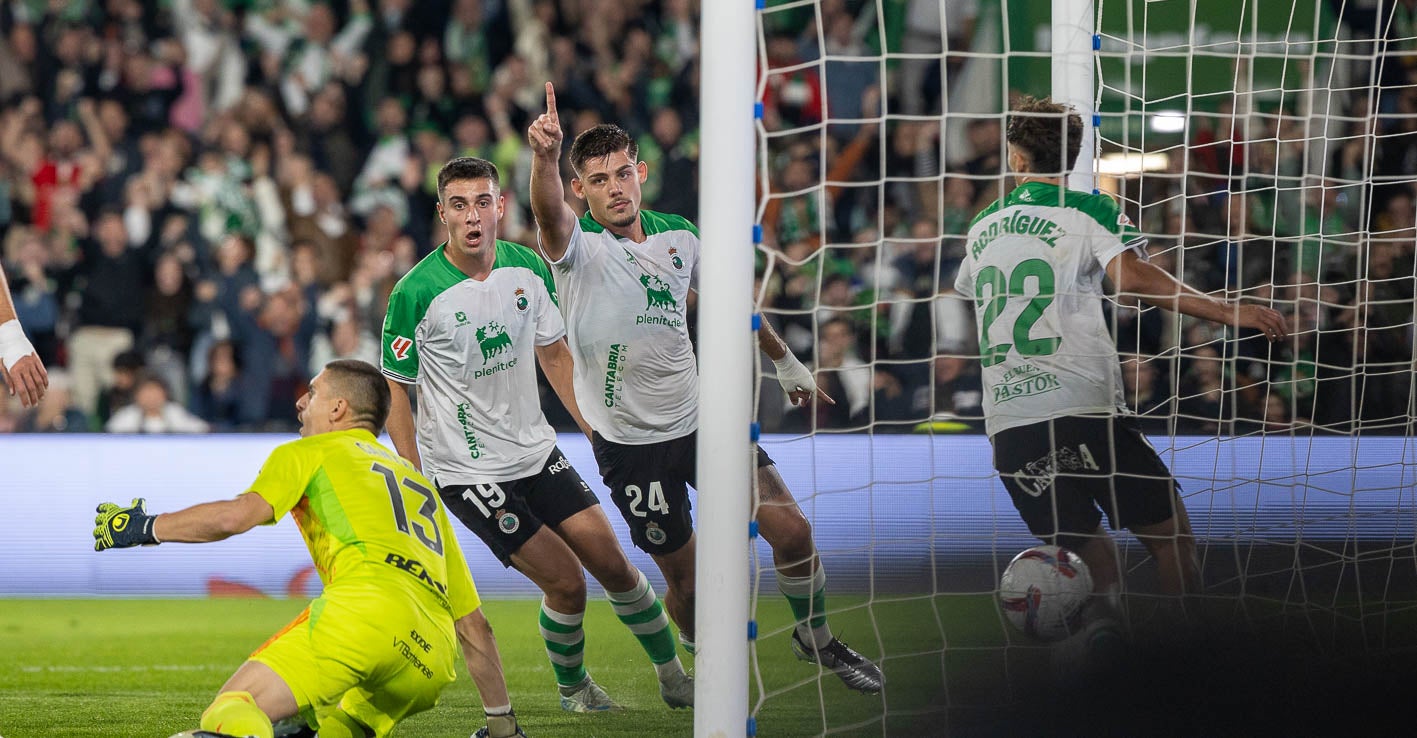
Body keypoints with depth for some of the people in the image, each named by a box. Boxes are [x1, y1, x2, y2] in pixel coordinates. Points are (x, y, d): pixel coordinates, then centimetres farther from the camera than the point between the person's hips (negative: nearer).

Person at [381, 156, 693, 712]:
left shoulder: (527, 269, -2)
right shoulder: (415, 294, -18)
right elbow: (394, 389, -9)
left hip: (536, 452, 5)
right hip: (466, 471, -5)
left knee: (613, 564, 4)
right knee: (565, 583, -10)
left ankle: (672, 677, 24)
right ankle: (572, 687, 17)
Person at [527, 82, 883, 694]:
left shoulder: (679, 237, 3)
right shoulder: (579, 248, -13)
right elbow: (549, 214, -37)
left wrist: (784, 359, 30)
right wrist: (545, 156, -58)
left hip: (698, 419, 4)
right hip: (630, 444, -4)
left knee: (790, 527, -2)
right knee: (685, 576, -2)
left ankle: (816, 638, 23)